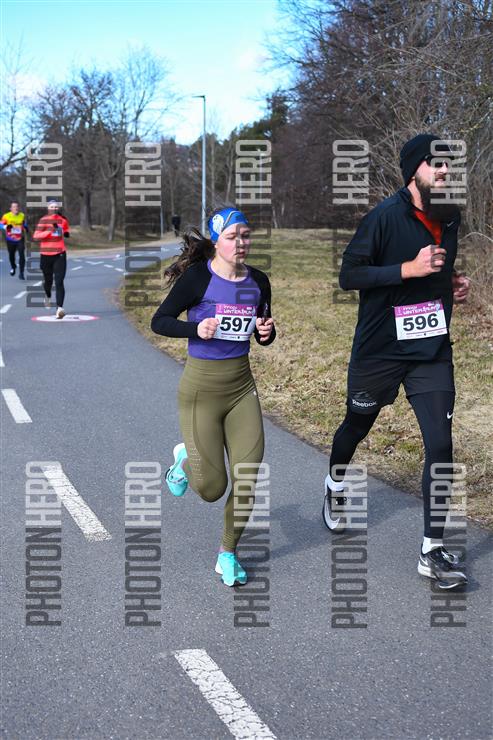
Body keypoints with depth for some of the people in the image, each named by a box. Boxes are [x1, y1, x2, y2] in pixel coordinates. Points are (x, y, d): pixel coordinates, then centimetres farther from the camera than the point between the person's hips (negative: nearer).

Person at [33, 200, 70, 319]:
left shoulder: (63, 220, 7)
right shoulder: (44, 220, -6)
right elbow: (36, 236, -17)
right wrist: (50, 231, -24)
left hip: (60, 255, 1)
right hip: (46, 255, -1)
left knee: (59, 282, -13)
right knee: (48, 280, 15)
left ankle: (59, 308, -22)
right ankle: (48, 296, 50)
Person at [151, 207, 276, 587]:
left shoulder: (258, 281, 3)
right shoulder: (198, 277, -12)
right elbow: (159, 321, -8)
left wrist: (267, 333, -8)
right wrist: (196, 328, -24)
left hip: (242, 387, 4)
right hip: (201, 388, -4)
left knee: (247, 480, -1)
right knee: (211, 488, -1)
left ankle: (228, 554, 22)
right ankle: (186, 458, 35)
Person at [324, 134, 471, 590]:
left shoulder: (450, 216, 5)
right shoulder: (386, 216, -15)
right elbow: (349, 275, -18)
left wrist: (452, 282, 3)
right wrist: (409, 269, -26)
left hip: (431, 351, 4)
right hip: (378, 349, -4)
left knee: (440, 445, -7)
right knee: (357, 426, 19)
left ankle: (433, 551, 2)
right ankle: (335, 484, 52)